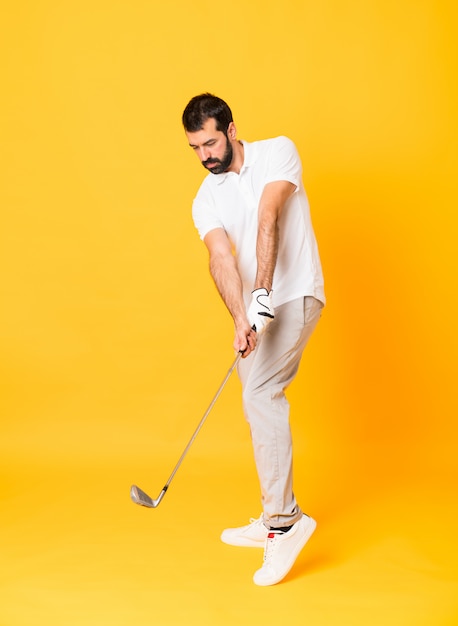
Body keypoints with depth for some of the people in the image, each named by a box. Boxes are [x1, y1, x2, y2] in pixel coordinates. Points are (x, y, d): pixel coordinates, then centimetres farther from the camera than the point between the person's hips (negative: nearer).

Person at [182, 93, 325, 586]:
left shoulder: (278, 152, -6)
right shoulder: (206, 200, 5)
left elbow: (269, 221, -21)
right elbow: (221, 257, -13)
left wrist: (263, 292, -33)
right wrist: (239, 318, -30)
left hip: (295, 295, -6)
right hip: (256, 307, 7)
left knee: (259, 394, -20)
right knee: (261, 401, 9)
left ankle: (284, 521, -15)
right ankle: (277, 518, 22)